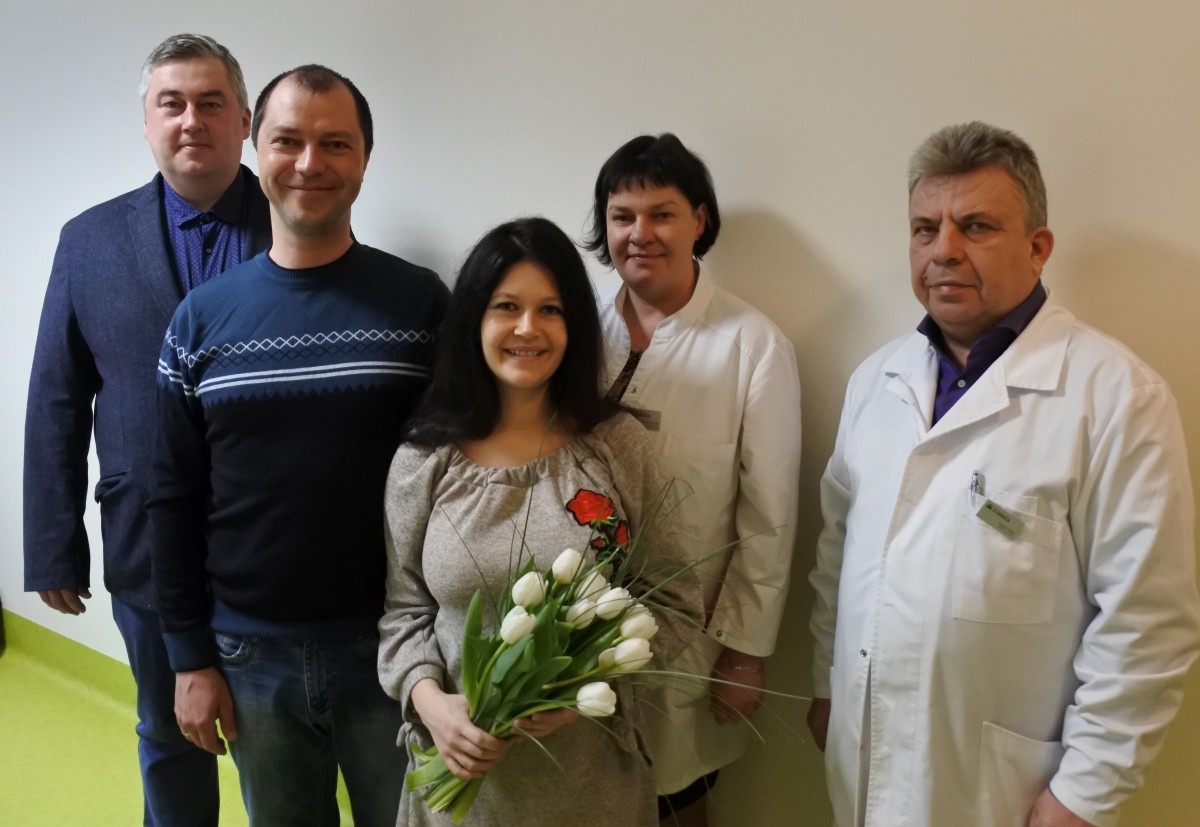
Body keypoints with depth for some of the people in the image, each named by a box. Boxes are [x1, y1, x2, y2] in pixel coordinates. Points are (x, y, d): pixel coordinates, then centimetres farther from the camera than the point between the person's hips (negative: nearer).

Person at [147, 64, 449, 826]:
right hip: (251, 651, 2)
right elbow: (175, 500, 3)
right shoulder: (202, 317, 0)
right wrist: (190, 657, 1)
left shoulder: (421, 303, -5)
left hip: (392, 643, -1)